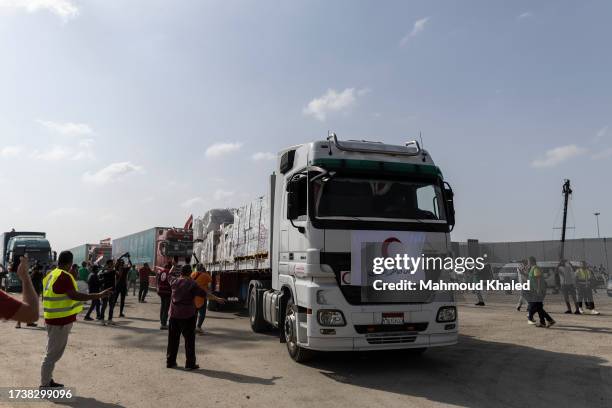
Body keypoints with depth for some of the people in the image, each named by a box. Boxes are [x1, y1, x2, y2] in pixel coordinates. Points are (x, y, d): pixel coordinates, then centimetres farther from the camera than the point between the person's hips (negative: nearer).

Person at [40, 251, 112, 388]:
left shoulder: (51, 275, 11)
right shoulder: (64, 276, -19)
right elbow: (74, 295, -28)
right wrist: (99, 295, -31)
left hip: (54, 319, 10)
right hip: (61, 320, -10)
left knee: (53, 352, 20)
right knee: (53, 354, 0)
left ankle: (47, 381, 29)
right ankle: (45, 385, 8)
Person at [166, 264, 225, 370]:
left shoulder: (174, 281, 2)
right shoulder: (191, 284, -12)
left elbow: (170, 275, 25)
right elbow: (204, 293, -12)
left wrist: (173, 267, 44)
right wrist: (217, 299, -6)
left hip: (174, 314, 5)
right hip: (188, 315, -5)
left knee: (173, 338, 14)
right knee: (189, 339, 2)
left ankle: (170, 361, 21)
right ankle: (190, 363, 5)